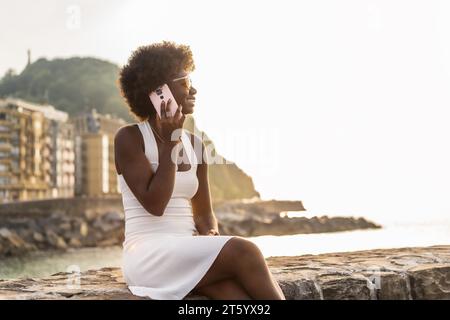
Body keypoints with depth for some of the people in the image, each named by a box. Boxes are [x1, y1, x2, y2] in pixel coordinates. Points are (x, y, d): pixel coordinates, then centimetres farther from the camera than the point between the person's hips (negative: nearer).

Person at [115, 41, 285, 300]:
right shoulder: (129, 138, -2)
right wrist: (170, 143, -10)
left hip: (189, 253, 5)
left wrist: (210, 233, -6)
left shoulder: (194, 143, 15)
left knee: (241, 295, -28)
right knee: (243, 252, -29)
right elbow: (154, 204, -13)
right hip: (149, 254, -5)